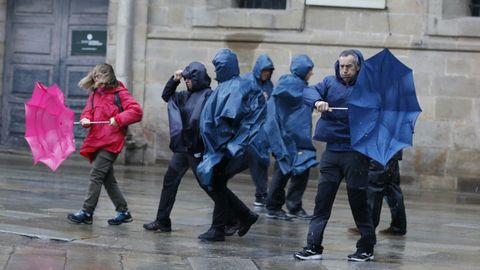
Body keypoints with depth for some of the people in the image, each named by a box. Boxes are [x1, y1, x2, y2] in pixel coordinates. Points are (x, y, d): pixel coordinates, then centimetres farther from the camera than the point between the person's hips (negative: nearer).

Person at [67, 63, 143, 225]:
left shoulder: (119, 93, -6)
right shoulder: (95, 94, 15)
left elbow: (136, 111, -13)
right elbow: (88, 111, 10)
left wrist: (118, 119, -21)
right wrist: (86, 119, -12)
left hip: (111, 141, -8)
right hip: (97, 140, 8)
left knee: (96, 175, -12)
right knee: (107, 178, 10)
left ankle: (87, 212, -8)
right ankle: (123, 212, 19)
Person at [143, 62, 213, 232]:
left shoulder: (208, 95, -12)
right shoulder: (187, 96, 12)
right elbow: (166, 96, 25)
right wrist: (174, 80, 11)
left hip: (197, 148, -8)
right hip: (182, 147, 9)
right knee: (170, 180, 10)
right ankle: (162, 221, 16)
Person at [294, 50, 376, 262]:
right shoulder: (330, 83, 8)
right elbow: (309, 92, -6)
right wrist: (317, 101, -27)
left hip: (355, 152, -3)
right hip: (331, 151, 4)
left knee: (358, 202, 3)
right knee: (322, 200, 3)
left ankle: (367, 248, 15)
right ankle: (313, 247, 7)